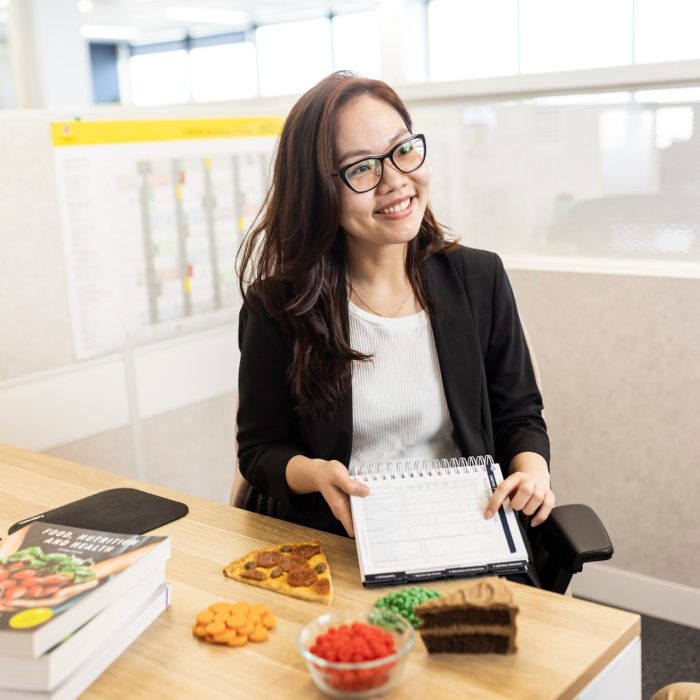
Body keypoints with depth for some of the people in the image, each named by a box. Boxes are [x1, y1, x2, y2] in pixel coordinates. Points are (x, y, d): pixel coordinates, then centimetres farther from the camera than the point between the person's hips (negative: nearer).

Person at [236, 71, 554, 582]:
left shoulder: (480, 279, 3)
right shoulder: (278, 306, -4)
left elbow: (517, 414, 12)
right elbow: (260, 449, 4)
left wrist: (532, 469, -10)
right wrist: (315, 473, -18)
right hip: (330, 549, -1)